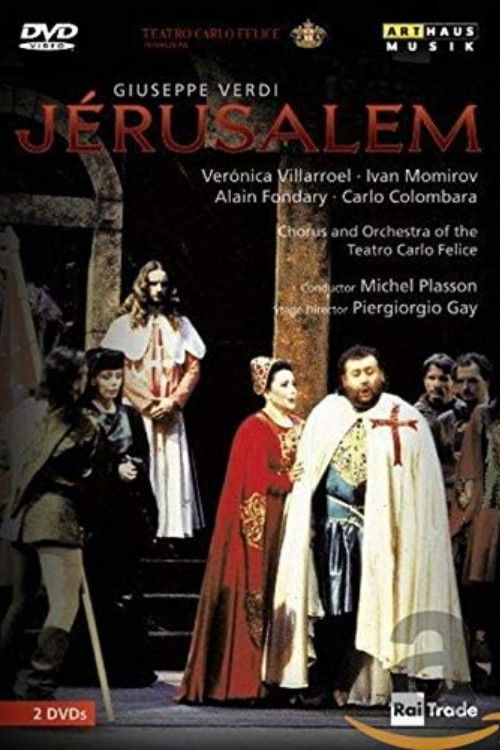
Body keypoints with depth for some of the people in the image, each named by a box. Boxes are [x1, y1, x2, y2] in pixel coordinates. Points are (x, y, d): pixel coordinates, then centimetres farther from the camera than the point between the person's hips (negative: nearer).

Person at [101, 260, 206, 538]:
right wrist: (146, 404, -9)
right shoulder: (125, 325, 4)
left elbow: (193, 368, 8)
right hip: (136, 412, -2)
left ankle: (173, 531, 0)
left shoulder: (181, 324, 12)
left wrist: (173, 401, -6)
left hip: (170, 413, 2)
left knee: (173, 469, -3)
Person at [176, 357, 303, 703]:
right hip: (261, 525, -6)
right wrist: (289, 481, -10)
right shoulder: (254, 428, -4)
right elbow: (254, 482, -12)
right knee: (256, 599, -7)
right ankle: (245, 681, -3)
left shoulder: (302, 428, 17)